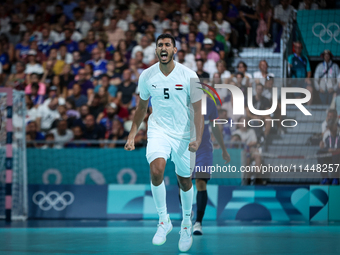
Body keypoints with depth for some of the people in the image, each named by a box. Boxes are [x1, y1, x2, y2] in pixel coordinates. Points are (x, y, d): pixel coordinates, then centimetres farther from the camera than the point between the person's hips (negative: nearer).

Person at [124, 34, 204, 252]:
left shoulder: (188, 76, -11)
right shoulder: (147, 76, -3)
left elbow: (198, 110, -8)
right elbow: (142, 107, 12)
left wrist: (198, 138, -19)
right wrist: (132, 135, 8)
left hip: (183, 134, -1)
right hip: (158, 130, 1)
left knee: (185, 181, 10)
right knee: (156, 170, -25)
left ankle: (187, 223, 36)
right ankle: (164, 220, -8)